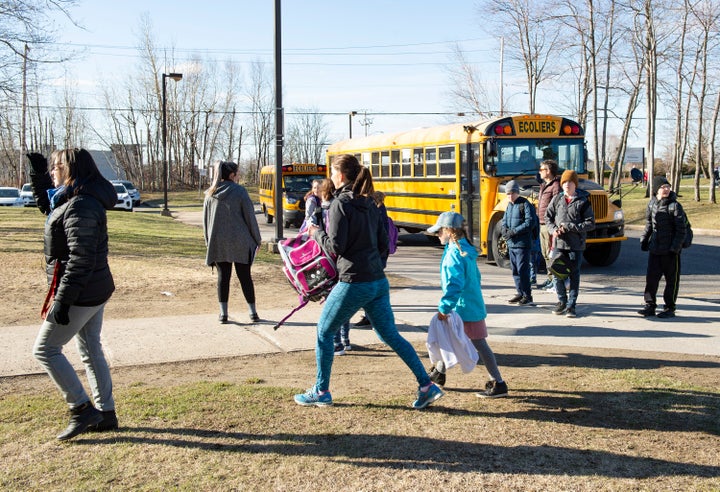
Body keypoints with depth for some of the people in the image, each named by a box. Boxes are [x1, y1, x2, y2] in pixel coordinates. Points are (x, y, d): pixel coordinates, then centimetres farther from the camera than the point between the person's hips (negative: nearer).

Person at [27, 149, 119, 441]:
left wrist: (62, 300, -25)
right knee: (91, 351, 15)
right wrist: (38, 174, 21)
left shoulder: (80, 207, -22)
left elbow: (80, 260, -26)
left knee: (45, 349, 0)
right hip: (95, 292, 10)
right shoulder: (72, 200, 10)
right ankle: (106, 414, 22)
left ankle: (82, 409, 3)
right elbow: (48, 205, 33)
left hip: (80, 295, -10)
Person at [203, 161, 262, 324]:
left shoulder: (210, 194, 5)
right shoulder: (239, 191, -7)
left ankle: (223, 313, 8)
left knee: (223, 277, 8)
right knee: (245, 276, 5)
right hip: (239, 242, -3)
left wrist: (208, 241, 18)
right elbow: (250, 217, -6)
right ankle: (253, 312, 9)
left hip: (218, 243, 3)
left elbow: (205, 219, 11)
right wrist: (257, 240, 1)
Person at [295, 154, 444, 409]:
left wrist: (317, 233, 2)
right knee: (390, 335, 13)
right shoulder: (369, 204, 12)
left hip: (354, 283, -7)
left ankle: (321, 392, 20)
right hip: (379, 281, 7)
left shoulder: (340, 204, -11)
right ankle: (427, 386, 9)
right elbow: (383, 244, 13)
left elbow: (336, 247, -15)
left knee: (324, 332, 11)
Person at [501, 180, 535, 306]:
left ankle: (527, 296, -1)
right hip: (511, 243, 8)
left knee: (522, 270, -7)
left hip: (522, 243, -8)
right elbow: (504, 220, 20)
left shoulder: (525, 204, -9)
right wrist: (504, 229, -3)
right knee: (515, 269, 13)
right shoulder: (509, 205, 15)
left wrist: (513, 231, -19)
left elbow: (530, 223, -17)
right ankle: (520, 293, 23)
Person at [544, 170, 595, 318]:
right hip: (559, 243, 2)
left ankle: (571, 305, 12)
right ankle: (562, 301, 24)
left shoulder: (583, 201, -3)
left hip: (576, 244, -2)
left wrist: (569, 227, -15)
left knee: (574, 274, 3)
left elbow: (590, 223, -7)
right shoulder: (557, 199, 6)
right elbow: (548, 217, 12)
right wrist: (553, 229, -7)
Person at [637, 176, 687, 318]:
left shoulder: (674, 206, -10)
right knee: (651, 277, 5)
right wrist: (644, 240, 11)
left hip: (670, 250, -5)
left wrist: (675, 247, -16)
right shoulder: (651, 204, 6)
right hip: (654, 248, 5)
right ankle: (650, 305, 15)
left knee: (672, 279, 5)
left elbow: (681, 229, -11)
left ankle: (670, 308, 14)